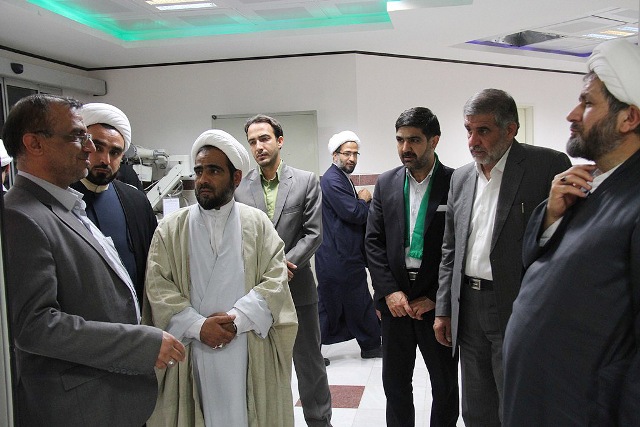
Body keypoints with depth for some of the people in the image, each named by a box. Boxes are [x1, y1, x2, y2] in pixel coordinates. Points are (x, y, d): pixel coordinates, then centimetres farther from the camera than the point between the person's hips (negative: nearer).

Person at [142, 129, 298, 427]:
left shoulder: (258, 223, 5)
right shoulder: (170, 229, 5)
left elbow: (275, 279, -3)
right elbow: (157, 288, -2)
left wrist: (236, 320, -15)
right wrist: (198, 326, -14)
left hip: (251, 355, 0)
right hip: (190, 354, 0)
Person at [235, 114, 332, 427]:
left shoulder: (306, 181, 0)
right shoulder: (238, 186, 2)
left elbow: (313, 234, -4)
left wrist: (283, 264, -15)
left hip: (297, 287, -1)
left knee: (309, 363, 12)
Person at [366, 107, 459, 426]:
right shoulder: (386, 183, 4)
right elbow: (373, 241, 3)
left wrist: (435, 298, -10)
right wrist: (389, 292, -7)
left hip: (438, 302, -3)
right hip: (395, 299, 3)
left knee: (445, 385, 13)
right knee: (395, 382, 14)